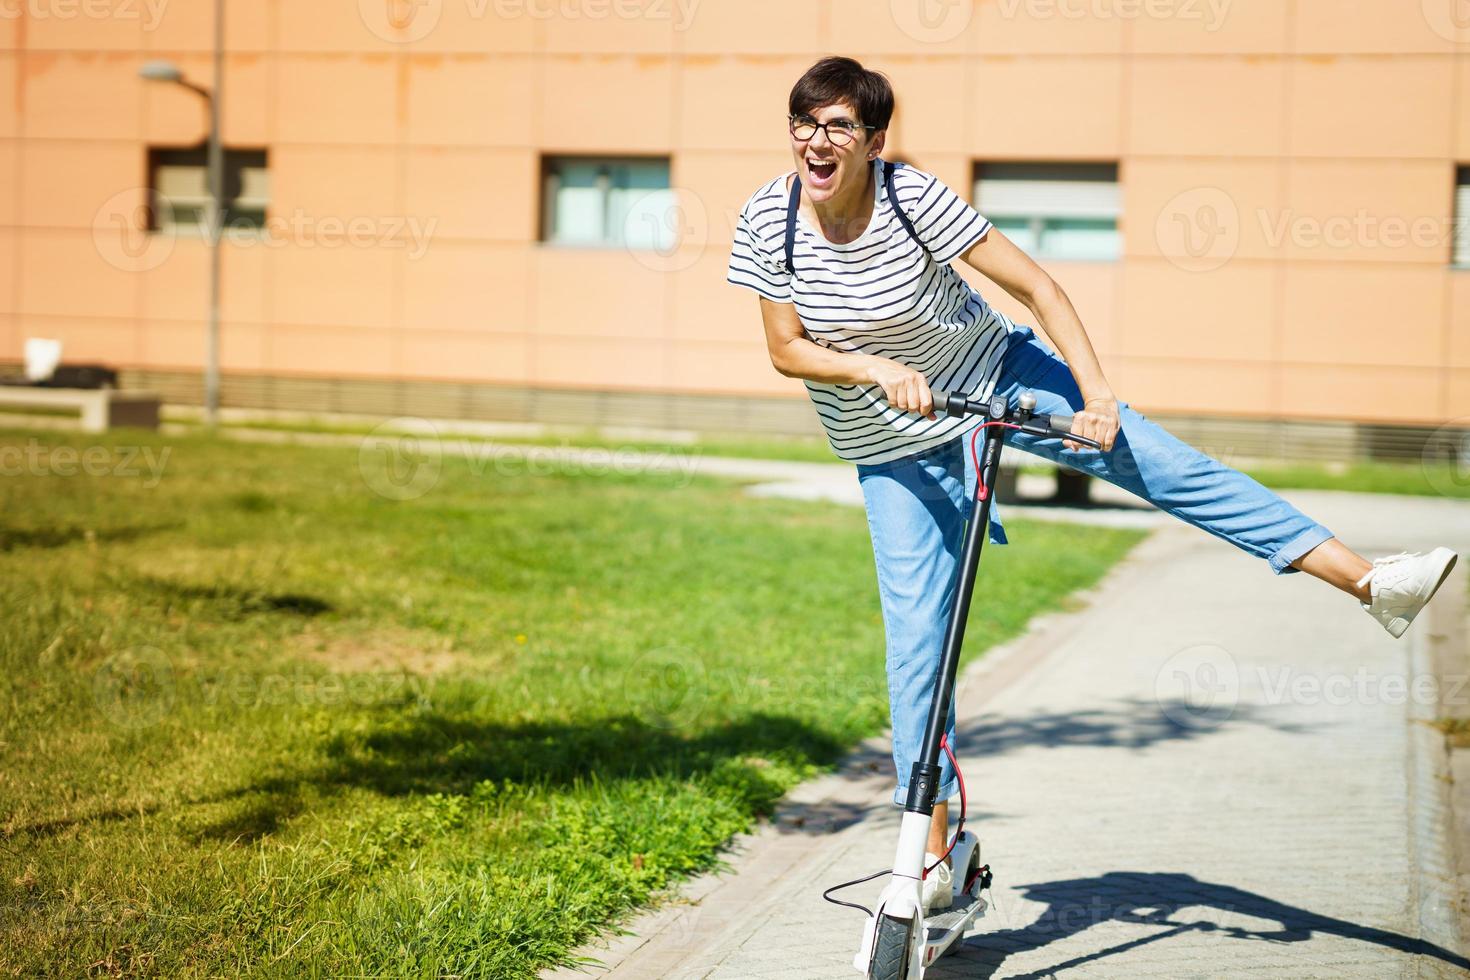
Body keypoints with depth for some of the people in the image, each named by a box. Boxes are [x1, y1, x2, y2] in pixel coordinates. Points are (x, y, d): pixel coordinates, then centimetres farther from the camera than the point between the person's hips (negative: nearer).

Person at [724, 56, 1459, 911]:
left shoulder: (912, 195, -21)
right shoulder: (768, 218, -15)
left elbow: (1035, 283, -20)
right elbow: (786, 350, -11)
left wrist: (1095, 389, -30)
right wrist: (878, 370, -28)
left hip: (996, 373, -1)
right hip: (895, 442, 1)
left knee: (1167, 465, -15)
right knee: (917, 633, -4)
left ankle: (1370, 581, -13)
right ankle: (931, 845, 7)